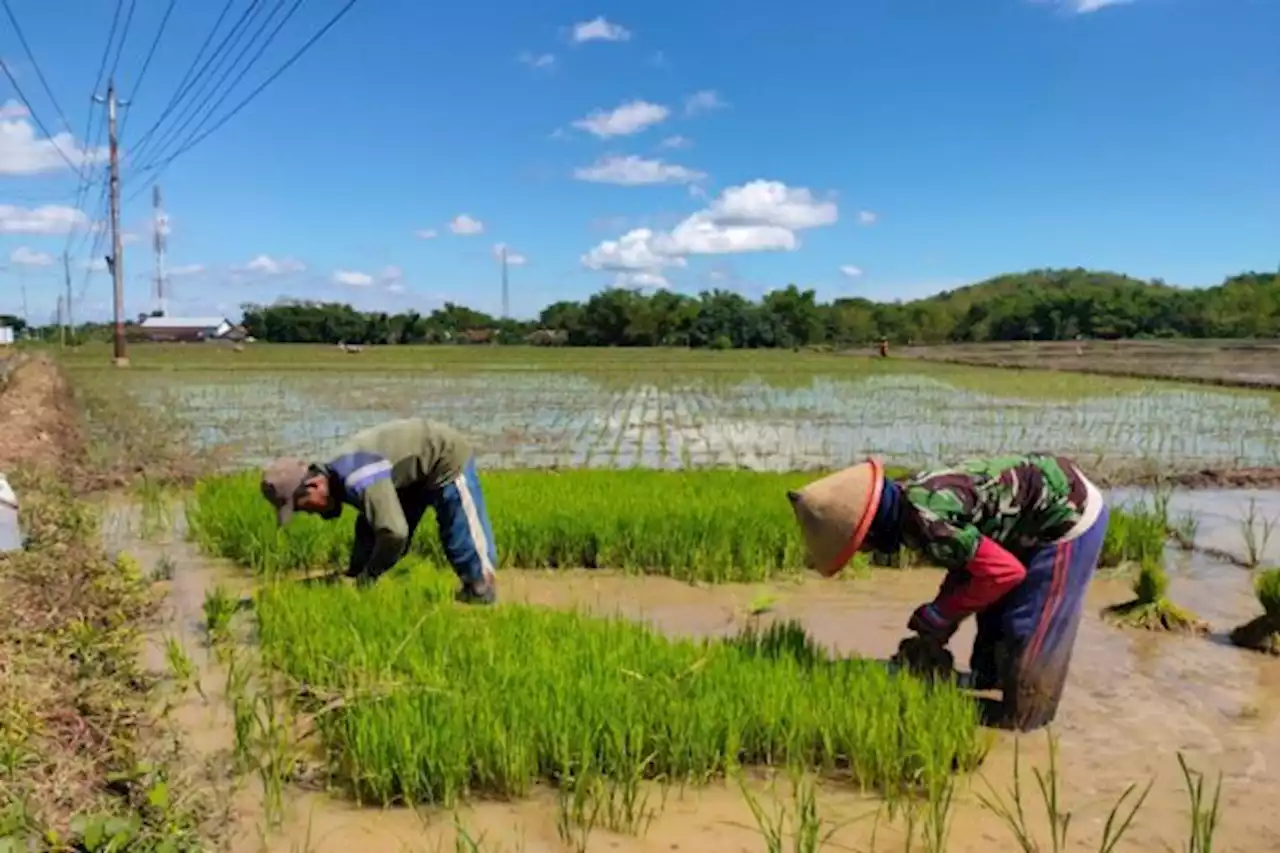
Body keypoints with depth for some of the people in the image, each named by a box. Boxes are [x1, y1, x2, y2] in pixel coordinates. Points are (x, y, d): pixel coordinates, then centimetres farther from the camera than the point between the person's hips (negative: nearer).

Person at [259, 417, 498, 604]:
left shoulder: (358, 478, -36)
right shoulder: (337, 477, -2)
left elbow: (394, 531, -39)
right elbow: (370, 520, 13)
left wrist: (368, 575, -21)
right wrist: (354, 572, 9)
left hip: (448, 460, -10)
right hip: (417, 473, 10)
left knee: (463, 542, -6)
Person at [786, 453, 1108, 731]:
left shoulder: (924, 522, -29)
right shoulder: (911, 498, 0)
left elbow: (1003, 571, -26)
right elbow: (971, 556, 13)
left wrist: (938, 615, -14)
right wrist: (938, 622, 12)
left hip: (1070, 513, -9)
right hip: (1056, 496, 9)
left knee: (1030, 630, 0)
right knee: (995, 609, 21)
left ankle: (1019, 718, 17)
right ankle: (988, 681, 37)